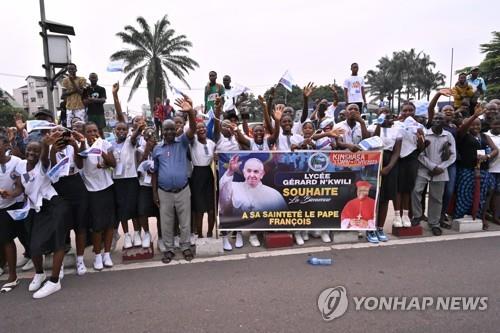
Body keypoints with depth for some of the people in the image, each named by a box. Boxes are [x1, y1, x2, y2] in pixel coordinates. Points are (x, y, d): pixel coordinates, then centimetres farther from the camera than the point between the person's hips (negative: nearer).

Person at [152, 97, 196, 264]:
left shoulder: (182, 142, 0)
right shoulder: (157, 148, 5)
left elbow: (193, 129, -18)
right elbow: (155, 172, 8)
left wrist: (190, 112, -35)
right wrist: (154, 192, 4)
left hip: (183, 190, -1)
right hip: (164, 192, 2)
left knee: (185, 221, 10)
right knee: (166, 223, 11)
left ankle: (186, 247, 27)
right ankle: (169, 249, 27)